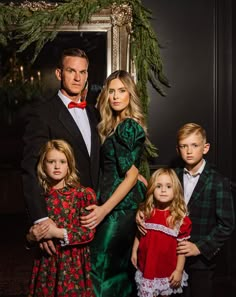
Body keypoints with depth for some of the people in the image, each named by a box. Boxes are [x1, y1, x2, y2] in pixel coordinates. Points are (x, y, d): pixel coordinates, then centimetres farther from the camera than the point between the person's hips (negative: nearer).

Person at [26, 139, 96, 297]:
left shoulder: (83, 193, -7)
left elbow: (89, 232, -11)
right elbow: (30, 233, 11)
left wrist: (57, 232, -17)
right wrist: (32, 236, -11)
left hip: (74, 262, -2)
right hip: (46, 262, 3)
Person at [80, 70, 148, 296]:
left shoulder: (128, 127, -14)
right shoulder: (113, 125, 13)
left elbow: (131, 176, -17)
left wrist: (104, 209, -21)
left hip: (120, 205, -9)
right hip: (122, 204, 9)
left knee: (102, 266, -4)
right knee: (120, 265, 17)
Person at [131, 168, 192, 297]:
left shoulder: (180, 217, -13)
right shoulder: (146, 212, -3)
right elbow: (138, 234, 10)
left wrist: (179, 270, -8)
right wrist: (134, 252, 7)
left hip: (168, 271, -2)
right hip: (146, 268, 2)